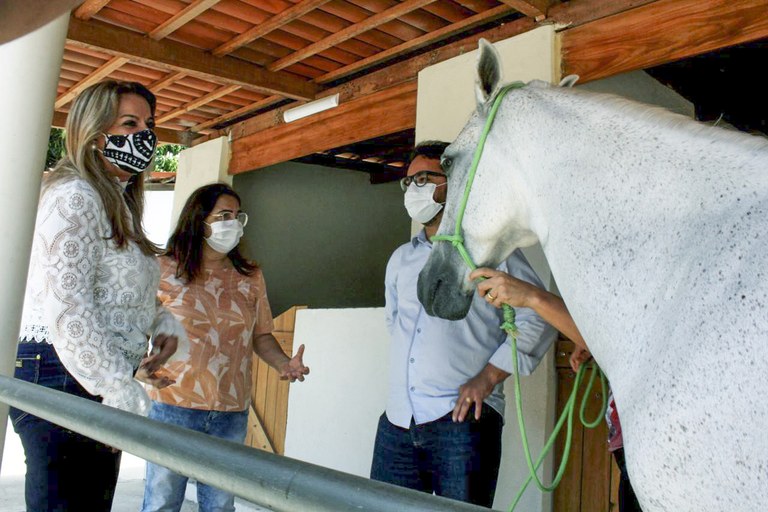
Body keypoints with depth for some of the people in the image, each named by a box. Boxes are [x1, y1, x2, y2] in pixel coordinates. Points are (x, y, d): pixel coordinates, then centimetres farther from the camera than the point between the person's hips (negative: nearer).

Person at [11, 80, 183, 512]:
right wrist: (124, 393, -23)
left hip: (100, 388, 10)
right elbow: (68, 312, -22)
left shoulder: (119, 205, 19)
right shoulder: (75, 197, -12)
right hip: (62, 380, -10)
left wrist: (164, 323, 2)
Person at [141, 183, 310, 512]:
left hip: (232, 413, 3)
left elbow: (260, 336, 12)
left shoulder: (250, 277, 8)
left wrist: (285, 364, -7)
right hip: (174, 407, -2)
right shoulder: (164, 270, 0)